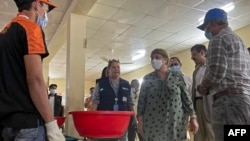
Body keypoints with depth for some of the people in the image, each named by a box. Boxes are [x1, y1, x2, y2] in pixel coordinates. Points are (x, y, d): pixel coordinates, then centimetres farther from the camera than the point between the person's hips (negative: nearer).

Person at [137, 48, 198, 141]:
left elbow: (186, 98, 4)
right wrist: (140, 121, -2)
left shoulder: (177, 76, 4)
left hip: (175, 122, 0)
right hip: (153, 123, 0)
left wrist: (193, 118, 0)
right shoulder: (147, 78, 5)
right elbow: (141, 101, 4)